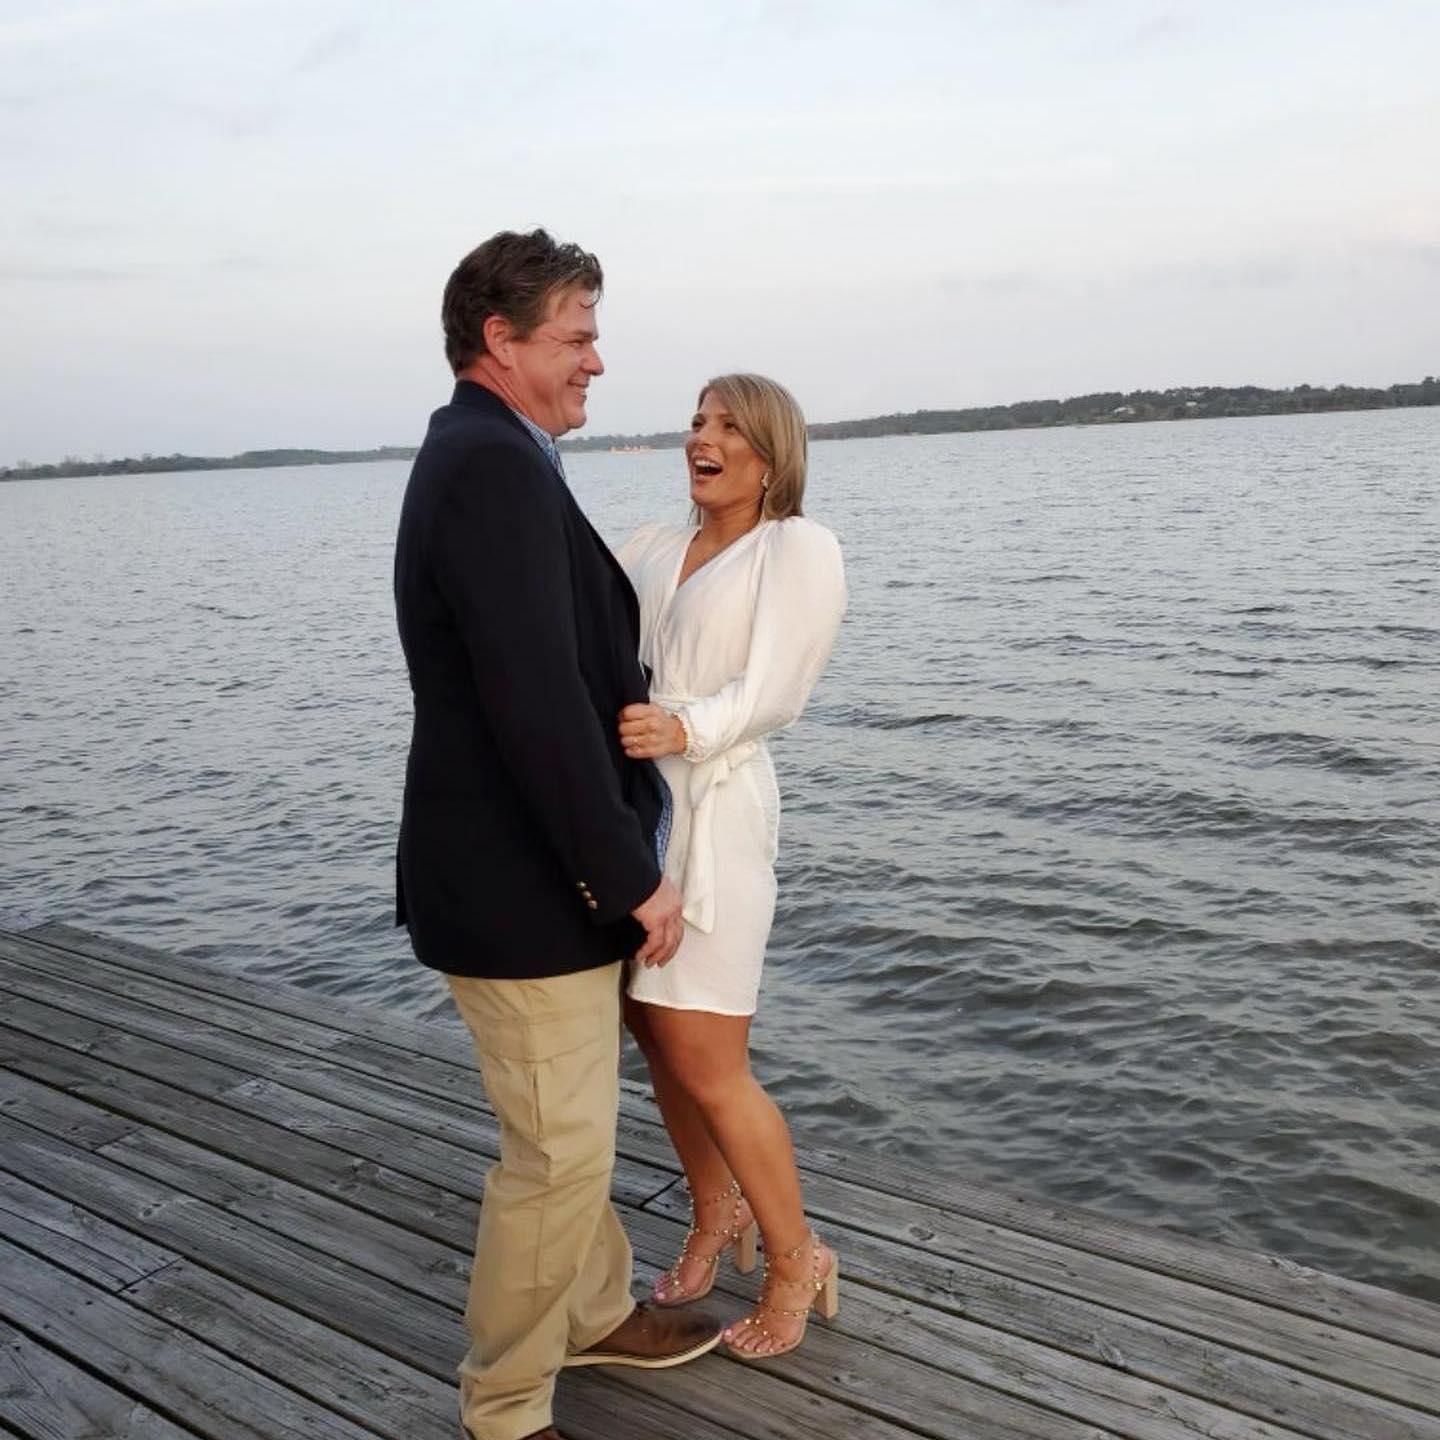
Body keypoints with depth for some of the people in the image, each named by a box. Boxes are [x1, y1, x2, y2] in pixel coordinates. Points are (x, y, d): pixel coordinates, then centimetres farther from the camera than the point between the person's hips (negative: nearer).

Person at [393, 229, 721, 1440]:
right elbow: (537, 703, -27)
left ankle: (596, 1312, 43)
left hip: (542, 867, 10)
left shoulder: (482, 457, 12)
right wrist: (631, 877, -20)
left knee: (577, 1123, 24)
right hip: (519, 885, -10)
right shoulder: (495, 468, -21)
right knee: (559, 1151, 4)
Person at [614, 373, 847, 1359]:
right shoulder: (652, 549, 16)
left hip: (713, 815, -6)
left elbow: (772, 694, -13)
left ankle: (796, 1261, 20)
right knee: (660, 1040, 13)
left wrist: (682, 731, -31)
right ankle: (715, 1216, 37)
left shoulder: (799, 549, -2)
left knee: (709, 1071, -2)